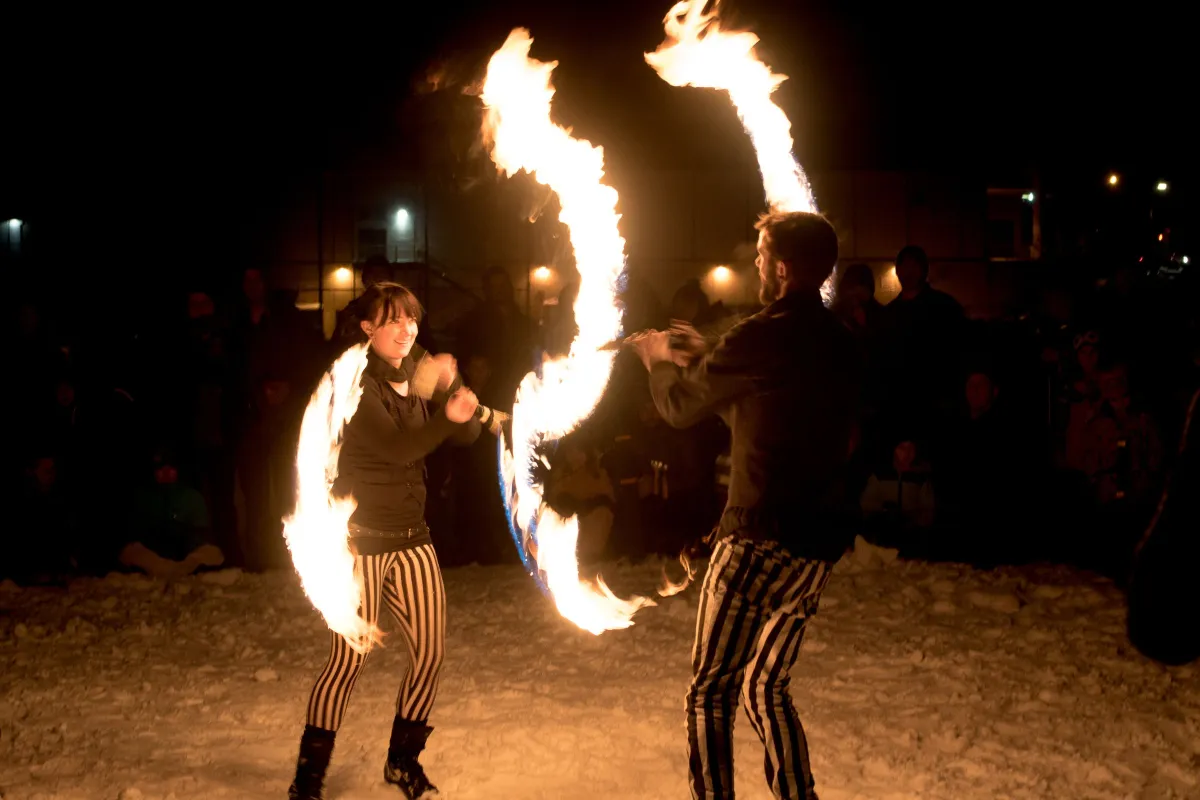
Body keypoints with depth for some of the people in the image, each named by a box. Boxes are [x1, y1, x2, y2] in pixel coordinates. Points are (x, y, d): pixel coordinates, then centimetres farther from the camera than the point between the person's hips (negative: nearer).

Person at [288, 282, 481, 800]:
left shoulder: (419, 376, 8)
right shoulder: (354, 383, -10)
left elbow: (468, 435, -3)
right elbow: (396, 447, -23)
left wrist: (450, 384, -19)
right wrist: (445, 417, -38)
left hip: (411, 539, 6)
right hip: (360, 539, -6)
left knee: (430, 652, 4)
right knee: (348, 661, -4)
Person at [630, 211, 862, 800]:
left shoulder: (765, 335, -13)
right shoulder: (838, 342, 11)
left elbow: (679, 407, -2)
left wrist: (656, 357, 18)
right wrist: (706, 360, 25)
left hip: (761, 538, -8)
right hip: (821, 541, 8)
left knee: (710, 695, 0)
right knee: (766, 689, 20)